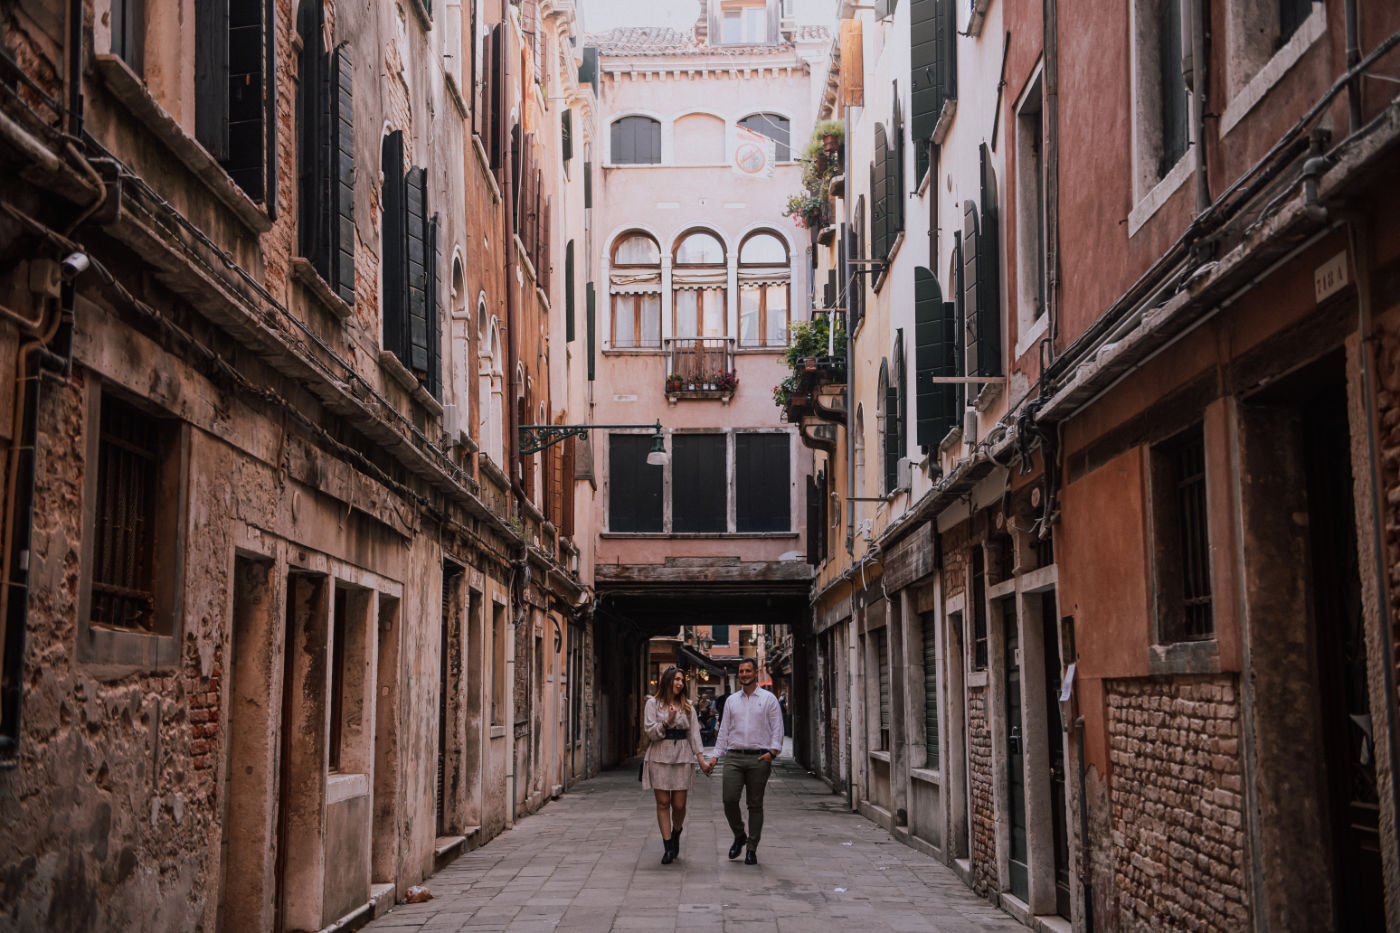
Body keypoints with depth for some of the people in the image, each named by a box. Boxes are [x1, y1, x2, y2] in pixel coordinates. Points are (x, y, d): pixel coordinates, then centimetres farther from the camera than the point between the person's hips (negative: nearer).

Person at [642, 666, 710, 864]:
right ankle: (668, 847, 1)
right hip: (660, 757, -2)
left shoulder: (686, 706, 13)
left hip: (682, 757, 2)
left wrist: (701, 759, 1)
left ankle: (676, 835, 28)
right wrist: (667, 721, -15)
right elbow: (650, 731, -2)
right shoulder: (653, 703, 4)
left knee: (679, 805, 0)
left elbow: (694, 733, 9)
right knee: (663, 803, -4)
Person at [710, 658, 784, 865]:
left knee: (755, 805, 1)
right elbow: (724, 730, 16)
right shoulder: (732, 700, 14)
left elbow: (777, 728, 2)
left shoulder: (768, 699, 5)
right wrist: (716, 756, 10)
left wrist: (772, 752, -12)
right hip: (733, 757, 2)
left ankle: (752, 849, 9)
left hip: (758, 758, -2)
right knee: (729, 800, -10)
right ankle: (739, 836, 14)